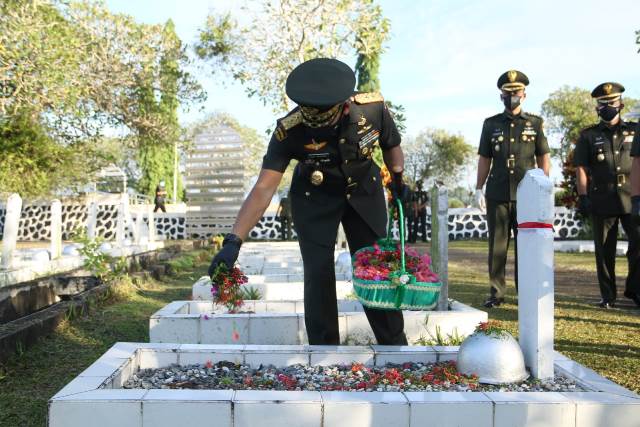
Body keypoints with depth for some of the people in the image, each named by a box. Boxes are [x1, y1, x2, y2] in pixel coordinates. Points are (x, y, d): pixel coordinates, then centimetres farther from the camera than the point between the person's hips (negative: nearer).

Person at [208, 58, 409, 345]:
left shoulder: (373, 109, -26)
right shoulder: (289, 131, -31)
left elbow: (391, 146, -3)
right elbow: (263, 190, -35)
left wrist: (398, 181, 2)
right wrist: (233, 241, -42)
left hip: (364, 192, 2)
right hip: (315, 199, -1)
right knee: (318, 273, -9)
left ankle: (395, 345, 20)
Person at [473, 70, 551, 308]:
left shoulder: (535, 123, 8)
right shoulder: (491, 124, 10)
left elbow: (543, 157, 8)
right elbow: (484, 159, 10)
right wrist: (478, 189, 3)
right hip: (497, 194, 1)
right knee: (497, 244, 2)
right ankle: (496, 293, 9)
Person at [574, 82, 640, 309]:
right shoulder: (588, 135, 8)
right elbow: (581, 168, 2)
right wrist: (582, 196, -7)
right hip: (602, 200, -1)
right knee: (604, 250, 4)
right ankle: (608, 296, 13)